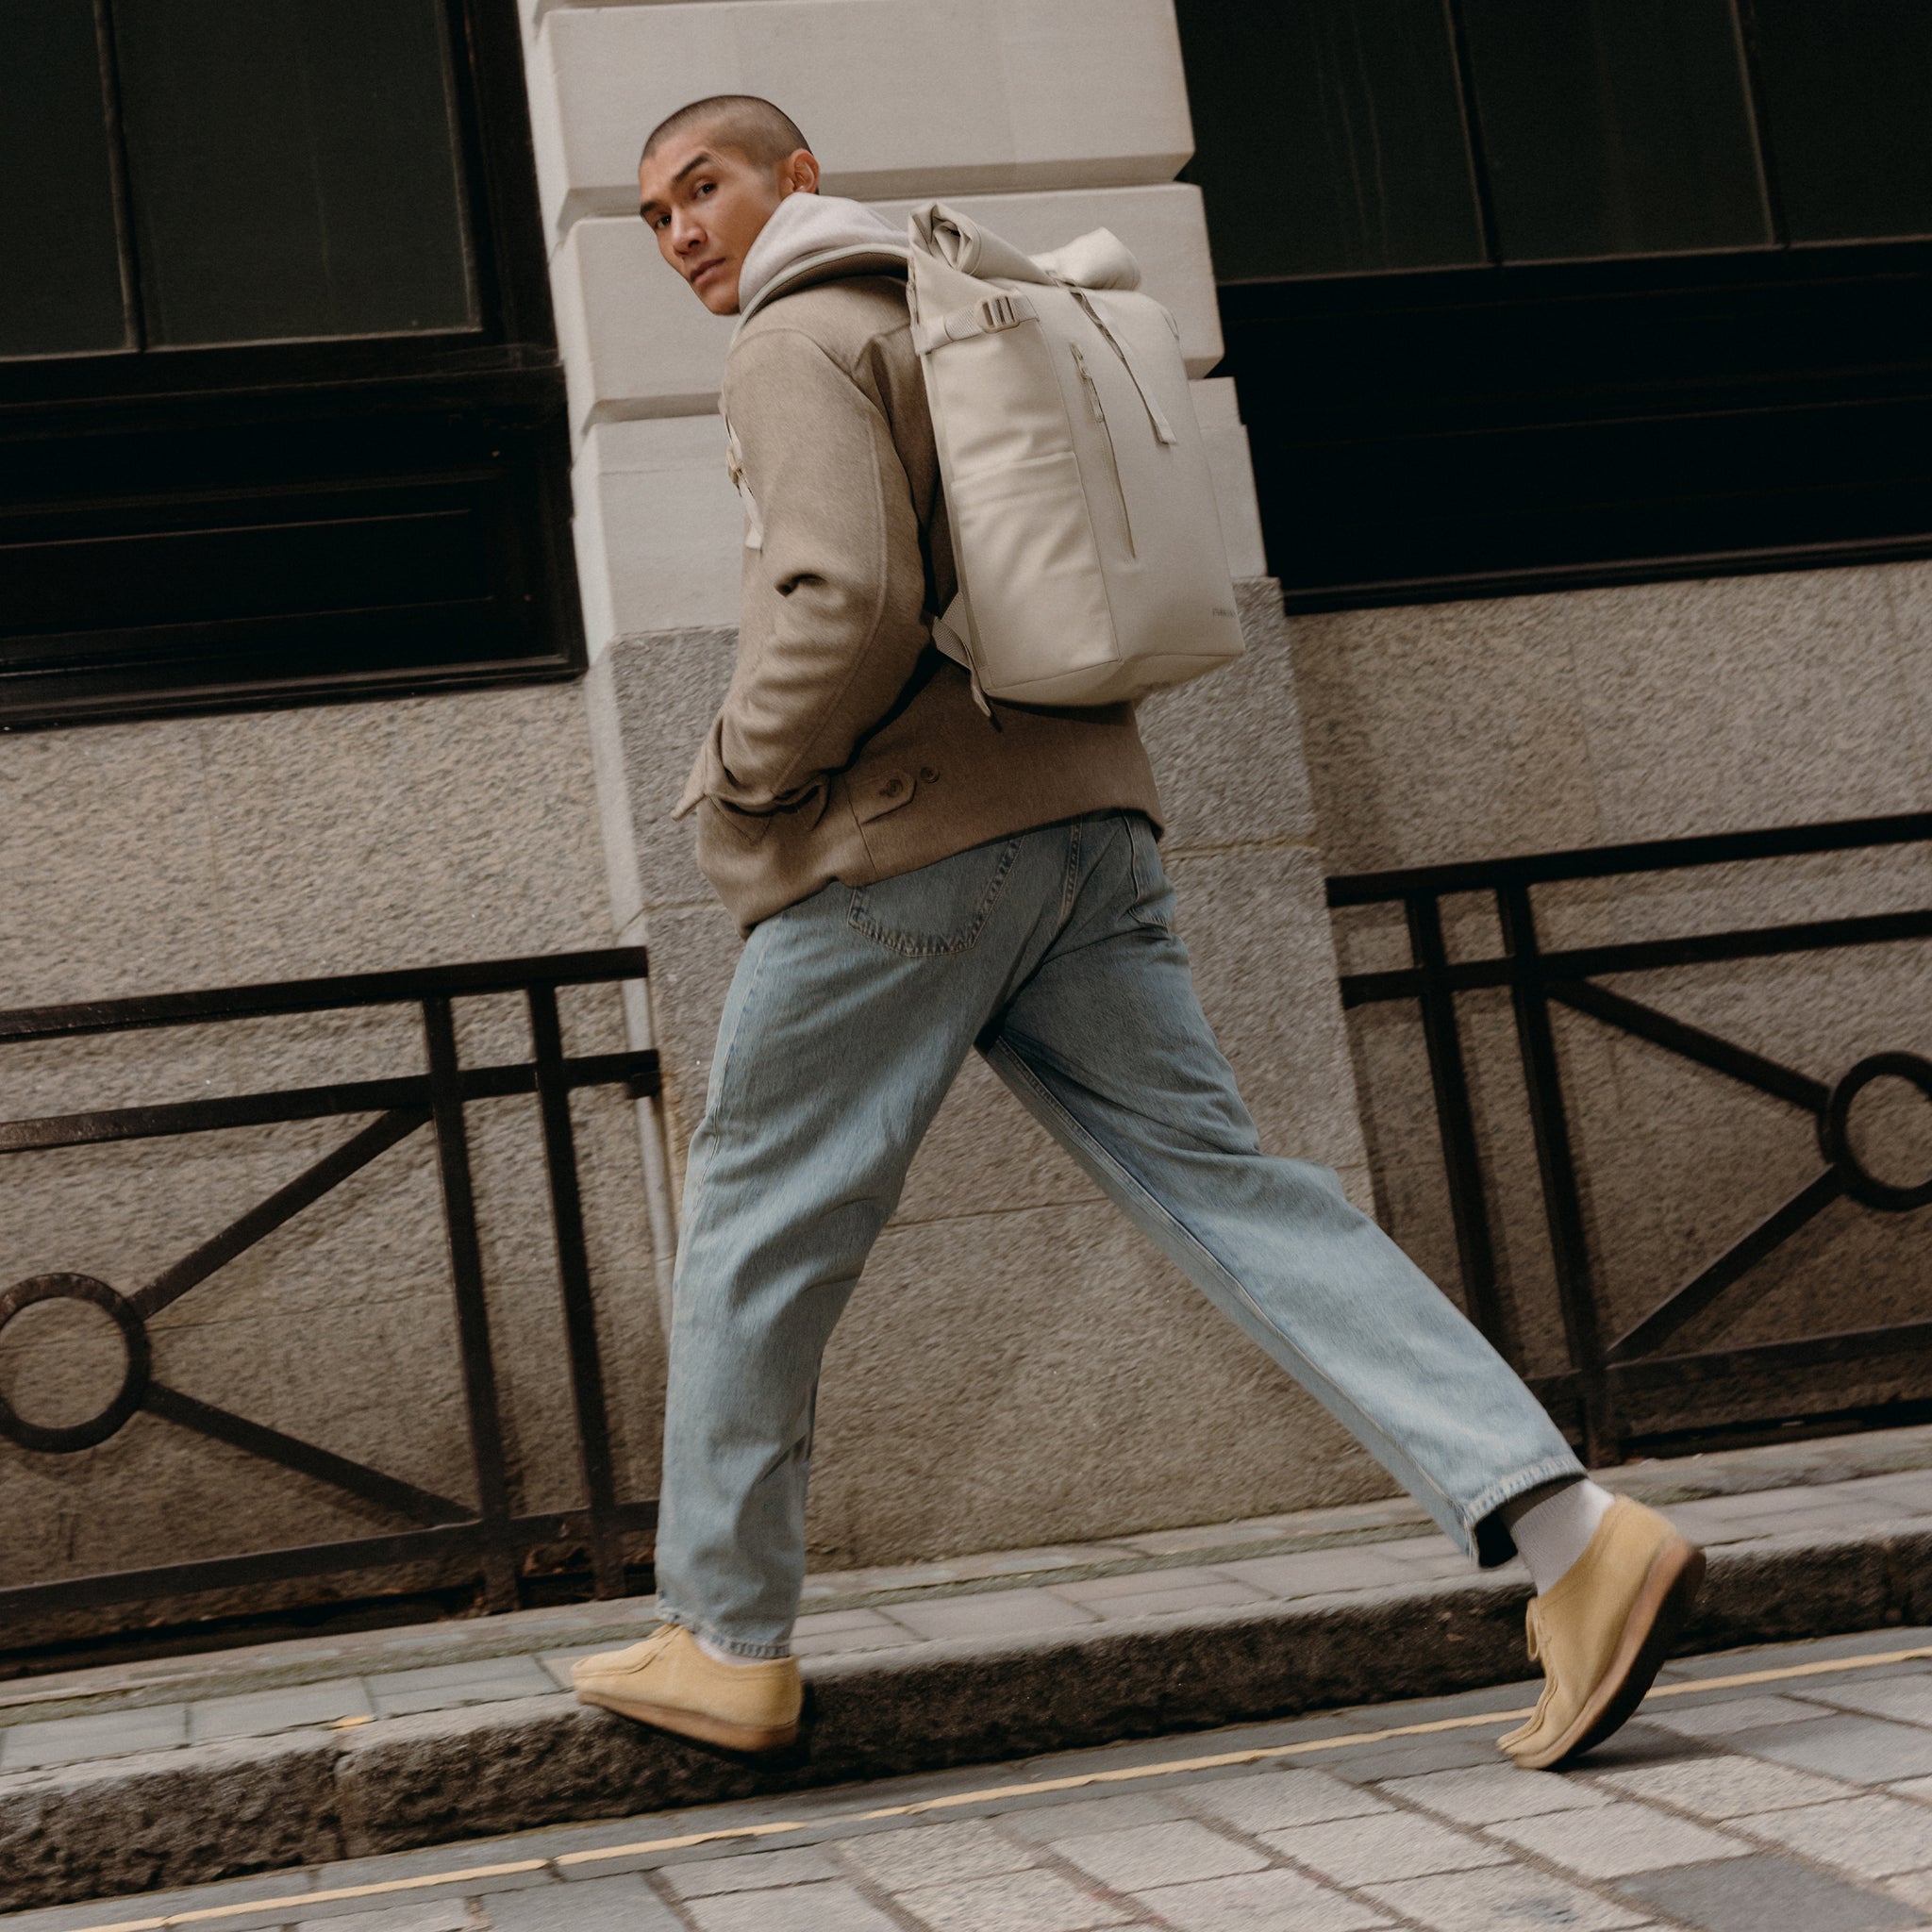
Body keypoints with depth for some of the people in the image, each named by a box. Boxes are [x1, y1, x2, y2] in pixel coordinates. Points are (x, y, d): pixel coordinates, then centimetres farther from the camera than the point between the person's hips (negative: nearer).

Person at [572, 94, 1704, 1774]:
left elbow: (847, 609, -20)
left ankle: (724, 1644, 17)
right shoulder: (944, 324, 26)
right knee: (1222, 1188, -2)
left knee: (757, 1233, 6)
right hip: (1080, 828, 8)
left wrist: (742, 776, -6)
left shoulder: (799, 343, -4)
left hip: (899, 847, -8)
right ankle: (1567, 1534, -14)